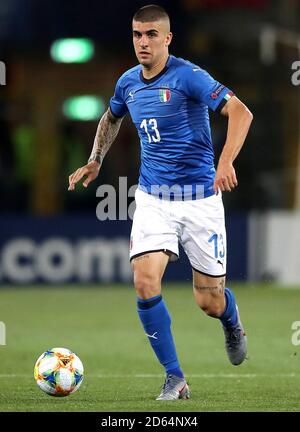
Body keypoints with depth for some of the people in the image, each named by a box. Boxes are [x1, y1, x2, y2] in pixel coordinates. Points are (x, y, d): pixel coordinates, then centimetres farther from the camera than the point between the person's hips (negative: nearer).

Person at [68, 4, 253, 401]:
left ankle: (232, 323, 42)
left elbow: (240, 111, -25)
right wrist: (95, 161, 27)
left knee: (209, 302, 2)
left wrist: (226, 162, -37)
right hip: (152, 199, 4)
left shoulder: (188, 76, -15)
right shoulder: (128, 83, 5)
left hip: (200, 197, -4)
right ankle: (175, 379, -6)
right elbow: (111, 118, 29)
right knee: (145, 283, -17)